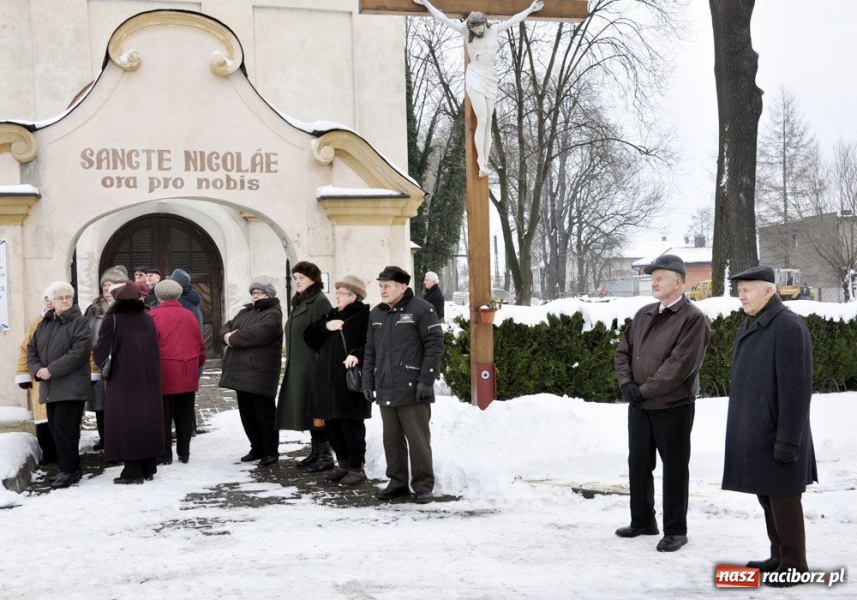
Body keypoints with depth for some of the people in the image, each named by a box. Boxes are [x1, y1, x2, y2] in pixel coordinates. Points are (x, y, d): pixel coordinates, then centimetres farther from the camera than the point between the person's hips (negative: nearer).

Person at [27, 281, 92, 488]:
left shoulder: (79, 322, -5)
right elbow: (31, 350, 16)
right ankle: (68, 467, 19)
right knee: (55, 428, 9)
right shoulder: (44, 324, 15)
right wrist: (37, 370, -5)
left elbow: (79, 352, -16)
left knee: (64, 429, -9)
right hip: (49, 388, 7)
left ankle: (69, 470, 1)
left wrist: (52, 370, -19)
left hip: (71, 387, -7)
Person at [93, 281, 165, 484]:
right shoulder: (147, 319, 5)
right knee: (147, 417, 12)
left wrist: (106, 367, 10)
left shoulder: (112, 320, -11)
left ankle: (133, 471, -1)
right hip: (148, 380, 5)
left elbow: (101, 353, -8)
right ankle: (148, 467, 18)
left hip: (122, 381, -5)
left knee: (126, 422, 0)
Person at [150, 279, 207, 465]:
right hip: (187, 375, 4)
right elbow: (200, 345, 10)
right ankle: (184, 453, 16)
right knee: (184, 416, 11)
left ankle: (165, 454, 6)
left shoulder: (153, 316, -6)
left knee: (164, 416, 4)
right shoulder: (189, 316, 7)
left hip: (163, 374, -4)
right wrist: (199, 363, 25)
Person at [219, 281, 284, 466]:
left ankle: (271, 451, 7)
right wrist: (227, 335, -9)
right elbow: (226, 327, 16)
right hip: (241, 370, 8)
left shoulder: (273, 314, -6)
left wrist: (233, 339, -11)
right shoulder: (244, 312, 22)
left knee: (264, 413, -2)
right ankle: (257, 449, 25)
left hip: (260, 372, -8)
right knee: (247, 413, 14)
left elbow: (258, 333, -22)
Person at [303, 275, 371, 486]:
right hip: (327, 380, 8)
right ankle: (344, 464, 24)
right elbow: (309, 336, 13)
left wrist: (358, 355, -30)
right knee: (332, 424, 12)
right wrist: (325, 326, -3)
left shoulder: (364, 316, -6)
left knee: (352, 425, -3)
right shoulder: (331, 316, 18)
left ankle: (357, 468, 7)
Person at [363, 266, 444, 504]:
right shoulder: (376, 314, 15)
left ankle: (423, 486, 8)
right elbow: (370, 351, 18)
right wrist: (368, 382, 11)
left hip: (412, 390, -6)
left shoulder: (421, 310, -6)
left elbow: (434, 346, -10)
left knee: (418, 440, -1)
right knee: (392, 439, 12)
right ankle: (398, 482, 23)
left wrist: (426, 381, -15)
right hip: (385, 391, 6)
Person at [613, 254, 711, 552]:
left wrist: (645, 390, -17)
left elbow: (679, 366, -20)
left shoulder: (693, 319, -12)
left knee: (674, 469, 3)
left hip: (673, 407, -7)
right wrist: (626, 382, -5)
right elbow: (623, 351, 12)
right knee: (638, 464, 15)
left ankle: (675, 530, 14)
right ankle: (642, 521, 29)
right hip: (639, 406, 7)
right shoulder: (644, 314, 11)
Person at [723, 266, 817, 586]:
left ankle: (794, 565, 9)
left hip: (775, 435, -9)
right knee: (766, 495, 14)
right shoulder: (750, 326, 12)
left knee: (783, 498, -1)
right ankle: (779, 556, 25)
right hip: (753, 433, 9)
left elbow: (796, 388, -19)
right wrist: (738, 428, 19)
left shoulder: (788, 326, -16)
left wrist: (788, 440, -19)